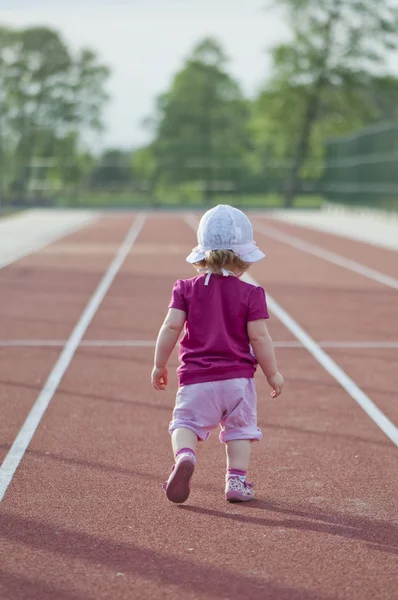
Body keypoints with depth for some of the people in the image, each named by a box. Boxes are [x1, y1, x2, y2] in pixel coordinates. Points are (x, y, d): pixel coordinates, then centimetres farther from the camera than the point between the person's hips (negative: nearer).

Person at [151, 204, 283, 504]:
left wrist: (160, 365, 7)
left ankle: (185, 456, -24)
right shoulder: (251, 294, -3)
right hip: (238, 377, 0)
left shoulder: (187, 289, 1)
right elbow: (259, 337, -6)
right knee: (240, 428, 14)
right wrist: (273, 374, 6)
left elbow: (171, 327, -4)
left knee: (186, 423, 5)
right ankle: (237, 480, 6)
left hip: (196, 378, 0)